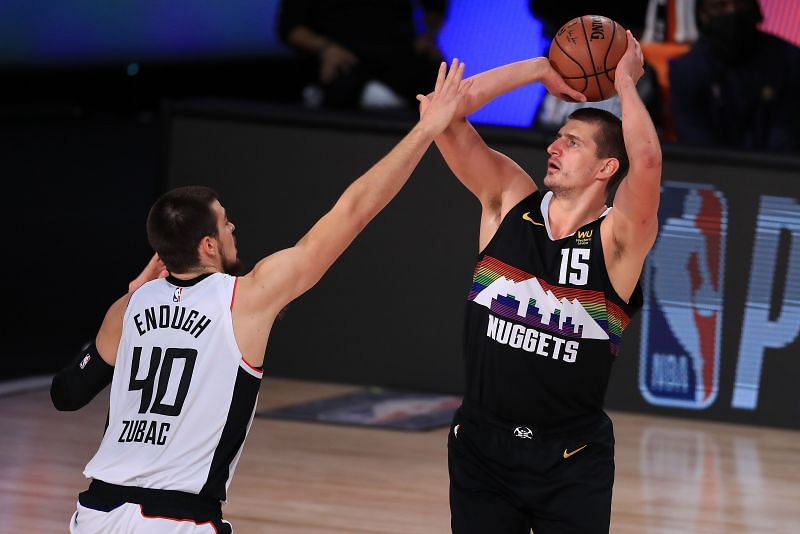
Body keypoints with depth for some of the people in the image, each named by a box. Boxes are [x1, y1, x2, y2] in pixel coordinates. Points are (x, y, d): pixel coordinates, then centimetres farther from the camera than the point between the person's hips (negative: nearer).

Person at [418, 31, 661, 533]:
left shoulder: (618, 237, -10)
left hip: (573, 462, -3)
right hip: (481, 447, 3)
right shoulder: (510, 202, 1)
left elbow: (646, 161, -30)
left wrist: (625, 82, -14)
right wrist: (541, 70, -4)